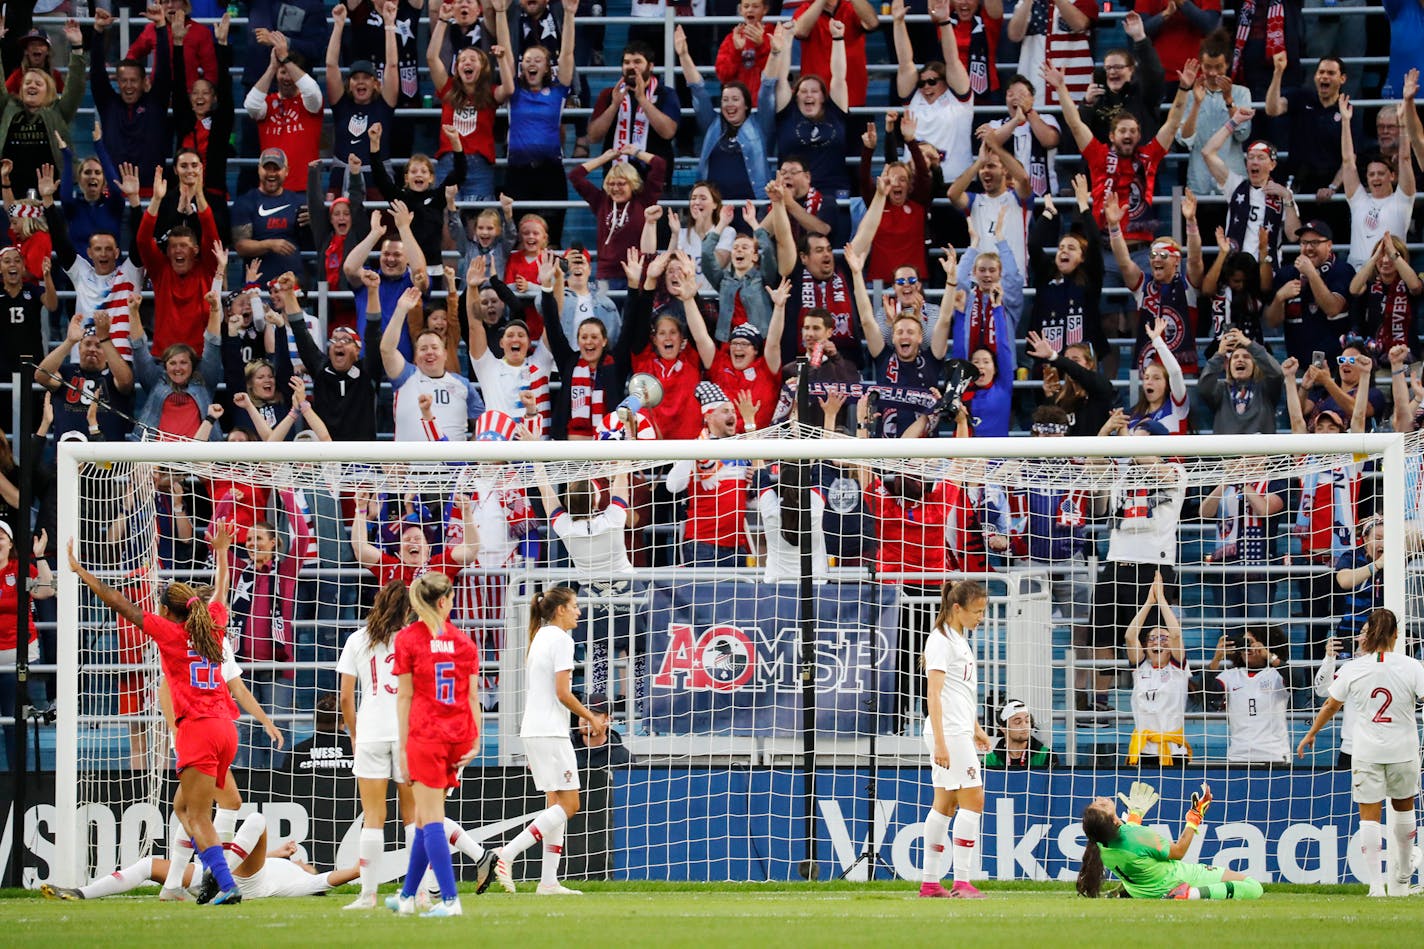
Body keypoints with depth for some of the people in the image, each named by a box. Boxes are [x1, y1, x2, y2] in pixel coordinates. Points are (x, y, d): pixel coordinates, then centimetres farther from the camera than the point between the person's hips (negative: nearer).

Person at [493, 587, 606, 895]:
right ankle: (506, 855, -16)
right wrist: (591, 718, -4)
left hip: (532, 731, 9)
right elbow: (562, 693, -16)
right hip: (550, 732, -9)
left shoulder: (540, 637, 16)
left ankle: (548, 881, 5)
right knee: (568, 804, -7)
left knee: (557, 803, 10)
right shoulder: (561, 640, -11)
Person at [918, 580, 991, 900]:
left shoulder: (960, 640, 17)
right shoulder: (941, 641, -12)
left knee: (944, 804, 9)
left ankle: (930, 882, 10)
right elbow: (934, 694, -18)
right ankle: (961, 882, -11)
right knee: (973, 799, -10)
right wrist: (940, 742, -23)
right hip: (949, 732, -10)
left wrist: (975, 729, 30)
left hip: (959, 732, 10)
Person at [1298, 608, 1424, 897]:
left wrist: (1311, 734, 21)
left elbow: (1330, 706, 6)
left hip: (1366, 754, 0)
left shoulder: (1353, 669, -3)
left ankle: (1375, 884, -5)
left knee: (1369, 816, 2)